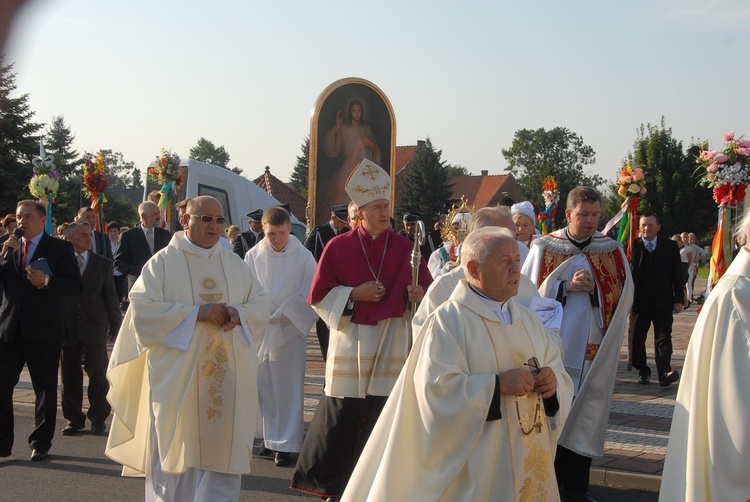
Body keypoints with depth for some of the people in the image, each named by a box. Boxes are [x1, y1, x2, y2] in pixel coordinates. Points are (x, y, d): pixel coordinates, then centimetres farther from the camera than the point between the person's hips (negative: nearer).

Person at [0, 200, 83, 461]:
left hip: (43, 330, -3)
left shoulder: (59, 248, 1)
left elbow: (75, 286, -6)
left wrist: (46, 282, -20)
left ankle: (40, 444, 18)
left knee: (45, 389, 6)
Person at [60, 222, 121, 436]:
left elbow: (111, 296, 7)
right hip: (67, 328, 0)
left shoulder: (103, 263, 6)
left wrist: (115, 325, 5)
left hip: (94, 327, 0)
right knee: (69, 374, 6)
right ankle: (74, 418, 18)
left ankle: (98, 418, 13)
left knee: (98, 373, 0)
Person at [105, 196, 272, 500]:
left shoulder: (235, 265, 14)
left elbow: (262, 305, 11)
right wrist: (196, 313, -17)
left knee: (221, 449, 2)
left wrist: (238, 313, -11)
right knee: (176, 451, 0)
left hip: (226, 380, 4)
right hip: (177, 379, -3)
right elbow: (143, 311, -10)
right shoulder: (163, 263, 0)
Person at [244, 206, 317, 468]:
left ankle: (285, 444, 3)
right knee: (262, 386, 8)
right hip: (259, 331, 3)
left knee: (288, 389, -1)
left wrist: (288, 315, -9)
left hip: (290, 332, -2)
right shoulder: (253, 256, 2)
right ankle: (270, 438, 20)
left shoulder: (303, 257, -4)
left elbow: (310, 293, -2)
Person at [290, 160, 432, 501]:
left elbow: (425, 289, 6)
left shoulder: (404, 248, 2)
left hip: (391, 342, 1)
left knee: (381, 412, 2)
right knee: (341, 415, 2)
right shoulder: (338, 247, -1)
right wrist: (354, 294, -12)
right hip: (350, 341, -1)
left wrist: (418, 295, -16)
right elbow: (319, 295, 0)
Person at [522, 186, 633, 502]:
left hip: (593, 352, 2)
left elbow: (624, 296, 2)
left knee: (584, 419, 5)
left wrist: (595, 288, -14)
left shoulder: (613, 251, 6)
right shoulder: (543, 248, 0)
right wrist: (565, 286, -15)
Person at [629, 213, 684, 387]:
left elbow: (678, 275, 7)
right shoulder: (633, 246, 1)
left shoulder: (670, 247, 7)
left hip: (663, 302, 0)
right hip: (639, 301, 0)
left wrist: (679, 299, 1)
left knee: (663, 338, -6)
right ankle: (643, 372, 20)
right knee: (636, 339, 6)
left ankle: (664, 373, -11)